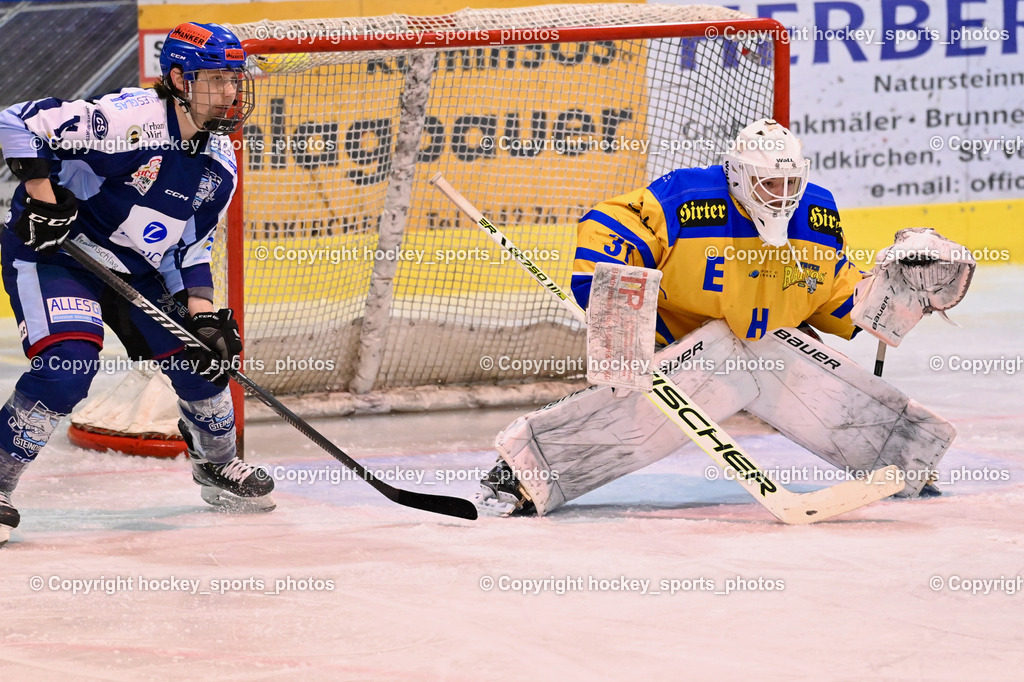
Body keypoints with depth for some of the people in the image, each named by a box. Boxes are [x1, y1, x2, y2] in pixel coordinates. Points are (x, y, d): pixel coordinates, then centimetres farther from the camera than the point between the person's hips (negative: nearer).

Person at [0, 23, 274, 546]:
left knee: (200, 357, 8)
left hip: (138, 271, 8)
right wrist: (42, 195, -29)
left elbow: (192, 247, 8)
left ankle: (218, 468, 36)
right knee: (67, 368, -27)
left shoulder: (219, 165, 0)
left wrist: (203, 312, -5)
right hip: (52, 252, -8)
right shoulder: (129, 119, -25)